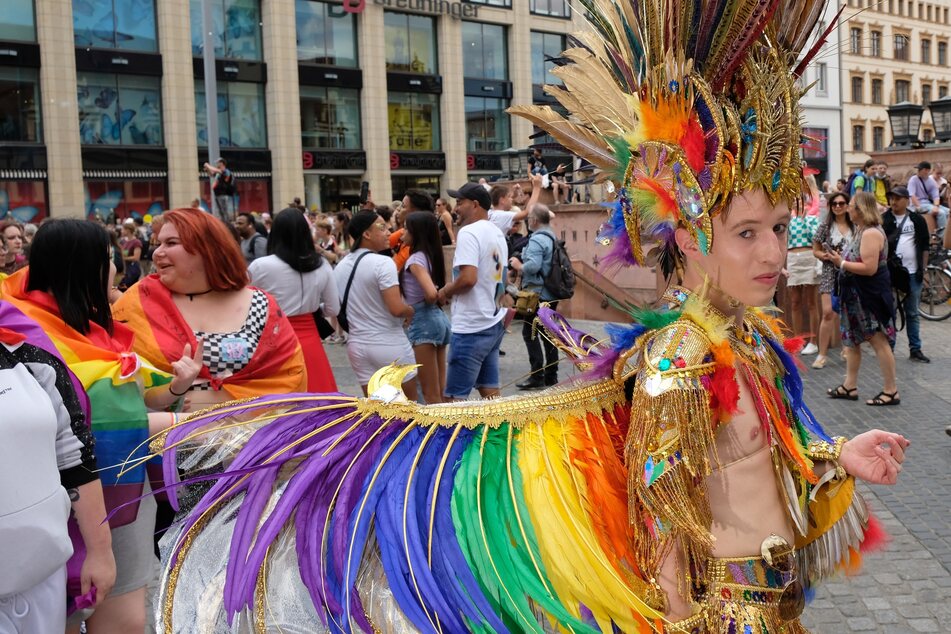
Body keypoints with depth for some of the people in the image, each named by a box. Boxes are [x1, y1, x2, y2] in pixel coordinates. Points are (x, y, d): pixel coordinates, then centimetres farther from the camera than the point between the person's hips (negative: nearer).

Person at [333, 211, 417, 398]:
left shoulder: (340, 267, 6)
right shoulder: (383, 263, -16)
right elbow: (397, 308, -23)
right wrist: (411, 311, -3)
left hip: (357, 344, 6)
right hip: (389, 344, -6)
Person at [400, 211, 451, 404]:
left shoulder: (415, 259, -14)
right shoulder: (432, 255, 11)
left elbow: (431, 293, -27)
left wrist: (420, 307, -8)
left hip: (423, 322, -9)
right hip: (439, 317, 9)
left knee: (430, 393, -2)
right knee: (440, 390, 14)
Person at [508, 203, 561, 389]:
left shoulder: (537, 239, -16)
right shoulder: (553, 237, 14)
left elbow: (533, 266, -27)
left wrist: (518, 265, -9)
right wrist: (522, 263, 13)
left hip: (537, 293, -9)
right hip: (551, 294, 9)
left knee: (530, 333, -4)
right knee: (548, 333, 13)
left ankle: (537, 376, -7)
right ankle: (551, 375, 18)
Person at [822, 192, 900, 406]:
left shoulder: (871, 233, -19)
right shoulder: (861, 231, 13)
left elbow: (869, 268, -25)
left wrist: (841, 263, -19)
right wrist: (837, 259, 7)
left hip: (870, 296, -11)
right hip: (856, 295, 11)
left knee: (878, 341, -3)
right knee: (851, 340, 14)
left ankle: (891, 391, 5)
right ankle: (850, 386, 22)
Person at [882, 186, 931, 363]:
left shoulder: (917, 220, 5)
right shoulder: (883, 220, 0)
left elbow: (924, 246, 9)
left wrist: (923, 269, 4)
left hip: (913, 274, 2)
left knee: (912, 313, 9)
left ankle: (915, 349, 14)